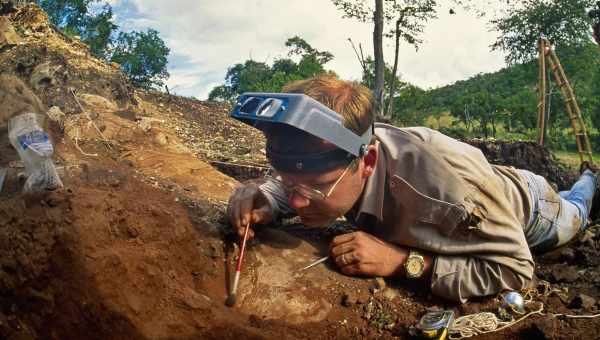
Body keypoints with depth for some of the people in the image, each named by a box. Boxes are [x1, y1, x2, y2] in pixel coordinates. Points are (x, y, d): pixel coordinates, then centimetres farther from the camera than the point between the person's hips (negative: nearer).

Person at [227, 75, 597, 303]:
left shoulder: (445, 181, -53)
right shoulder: (335, 154, -35)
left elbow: (515, 270, -43)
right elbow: (289, 186, -16)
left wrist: (404, 262, -50)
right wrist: (264, 198, -39)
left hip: (524, 204, -4)